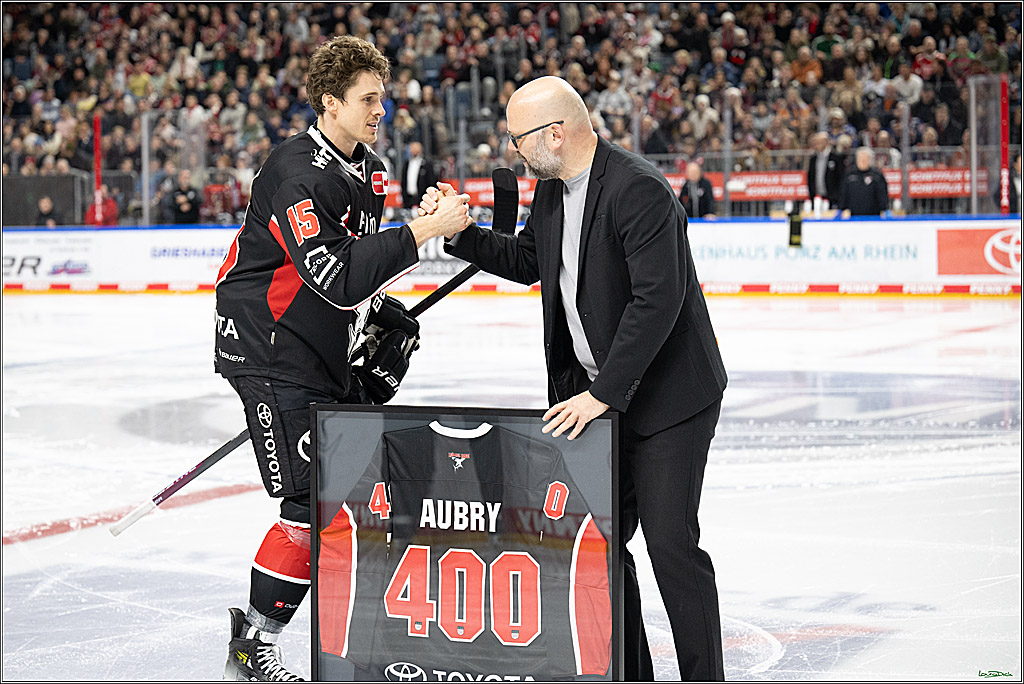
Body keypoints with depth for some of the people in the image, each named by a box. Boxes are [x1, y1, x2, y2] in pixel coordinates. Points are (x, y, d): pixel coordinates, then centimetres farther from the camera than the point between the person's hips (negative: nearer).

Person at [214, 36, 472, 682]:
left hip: (334, 351, 9)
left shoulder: (370, 169, 9)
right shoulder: (298, 174, -21)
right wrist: (423, 231, -32)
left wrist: (383, 309, 8)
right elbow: (335, 277, -32)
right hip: (272, 354, -9)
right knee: (313, 504, -12)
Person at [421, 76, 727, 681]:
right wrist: (458, 231, 8)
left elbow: (658, 299, -26)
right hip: (593, 392, 8)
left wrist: (603, 393, -25)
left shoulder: (640, 190, -22)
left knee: (670, 542, -7)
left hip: (668, 397, -8)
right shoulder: (551, 191, 7)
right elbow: (525, 262, 23)